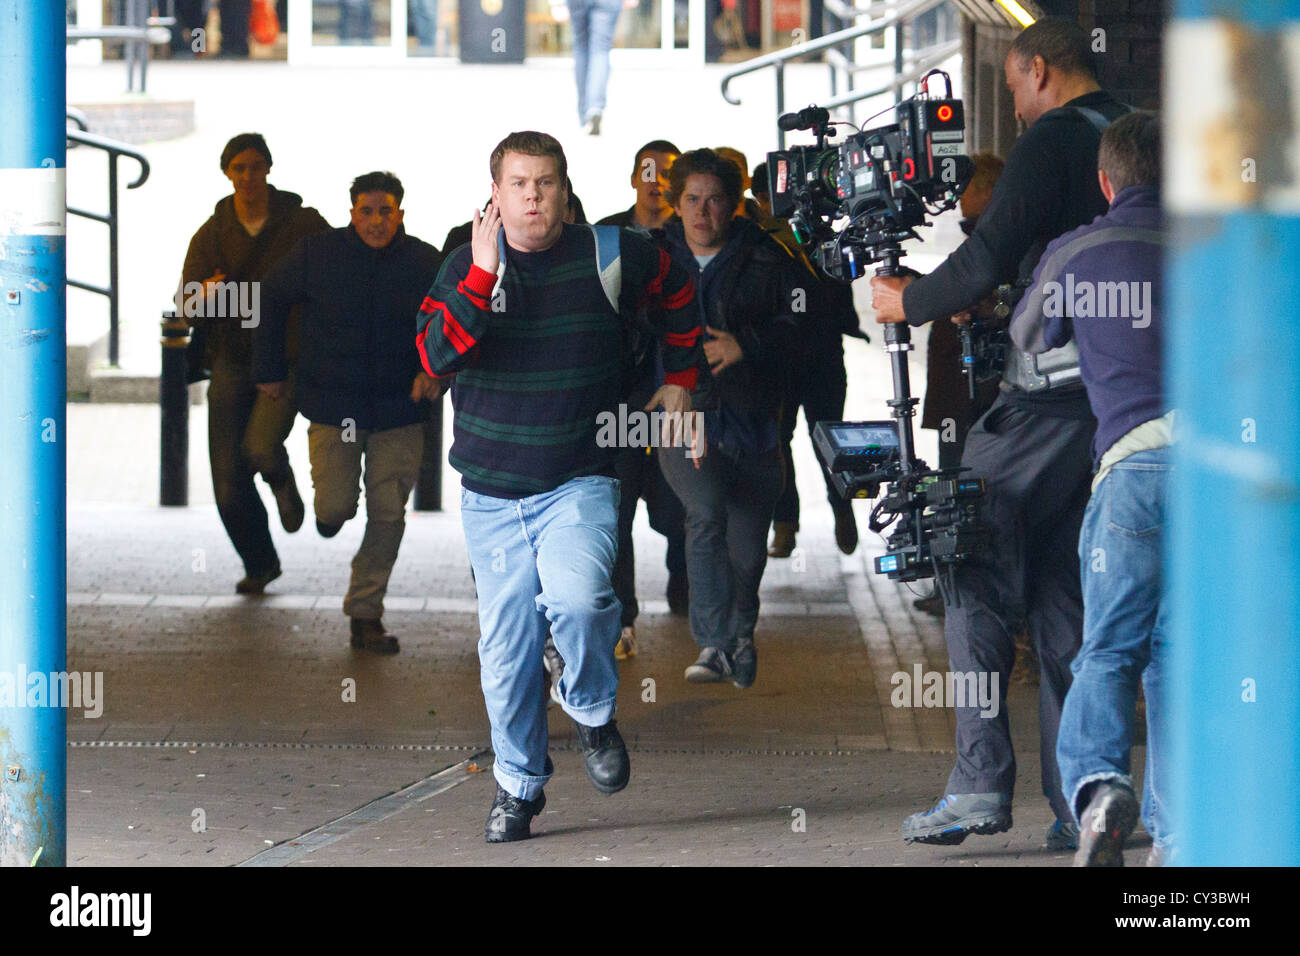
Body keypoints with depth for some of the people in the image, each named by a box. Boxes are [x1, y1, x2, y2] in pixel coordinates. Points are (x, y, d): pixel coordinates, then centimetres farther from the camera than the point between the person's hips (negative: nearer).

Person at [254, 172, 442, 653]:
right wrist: (269, 370, 10)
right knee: (336, 506, -8)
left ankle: (365, 615, 10)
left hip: (399, 410, 1)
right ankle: (327, 514, 32)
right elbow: (271, 300, 9)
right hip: (333, 405, -1)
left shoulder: (424, 262, -3)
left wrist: (433, 368, -12)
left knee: (388, 515, -2)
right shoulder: (317, 254, -5)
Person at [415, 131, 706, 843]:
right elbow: (435, 356, -17)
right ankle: (517, 784, 20)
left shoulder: (610, 257, -1)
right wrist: (482, 276, -25)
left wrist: (680, 381, 18)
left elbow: (678, 297, 19)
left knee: (576, 598, -28)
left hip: (579, 483, -2)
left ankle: (594, 714, 1)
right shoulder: (466, 266, -1)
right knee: (506, 643, 2)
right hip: (491, 491, 2)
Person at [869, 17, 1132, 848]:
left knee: (978, 581, -2)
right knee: (1067, 598, 11)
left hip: (1048, 399, -7)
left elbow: (989, 260, -15)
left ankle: (981, 785, -10)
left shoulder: (1053, 139, -9)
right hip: (1118, 400, 8)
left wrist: (909, 302, 2)